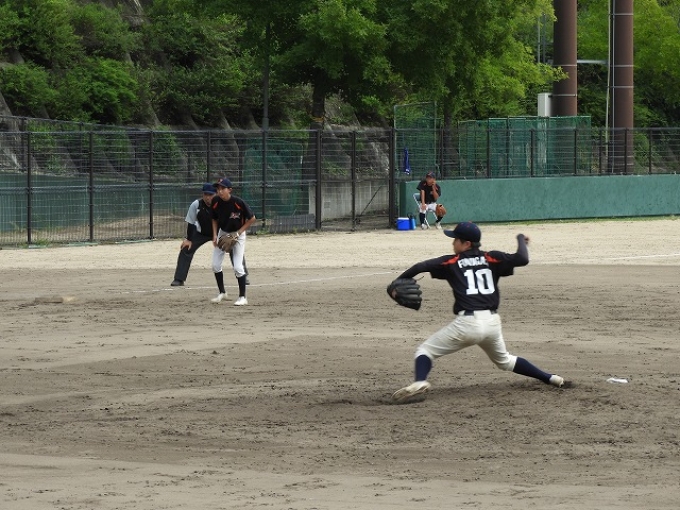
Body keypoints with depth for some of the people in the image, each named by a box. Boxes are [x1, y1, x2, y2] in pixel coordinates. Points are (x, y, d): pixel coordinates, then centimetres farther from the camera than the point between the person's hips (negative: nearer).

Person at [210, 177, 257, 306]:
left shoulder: (238, 202, -26)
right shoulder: (215, 202, -13)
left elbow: (252, 218, -14)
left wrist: (239, 233, -18)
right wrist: (215, 235, -6)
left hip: (237, 234, -5)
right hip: (222, 233, 5)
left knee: (237, 267, -12)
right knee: (215, 265, 5)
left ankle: (242, 297, -1)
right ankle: (222, 293, 23)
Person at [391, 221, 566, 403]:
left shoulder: (452, 262, 4)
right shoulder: (492, 259, 9)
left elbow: (421, 266, -3)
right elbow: (522, 259, 0)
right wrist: (520, 239, 19)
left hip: (467, 323, -5)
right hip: (492, 322, 5)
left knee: (424, 350, 5)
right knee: (504, 360, 33)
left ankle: (419, 382, -24)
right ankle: (550, 378, 34)